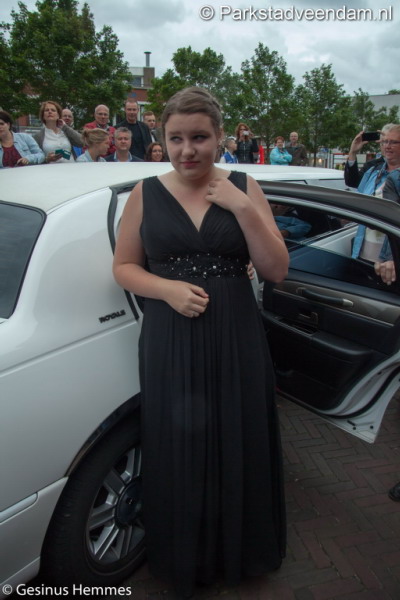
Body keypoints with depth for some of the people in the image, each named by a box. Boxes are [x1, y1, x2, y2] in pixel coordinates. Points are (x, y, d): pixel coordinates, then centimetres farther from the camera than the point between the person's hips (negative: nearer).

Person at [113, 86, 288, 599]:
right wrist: (168, 289, -14)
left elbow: (276, 270, -2)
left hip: (237, 342, 1)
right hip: (169, 344, 0)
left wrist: (243, 209, -14)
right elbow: (124, 267, 5)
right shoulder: (146, 194, 2)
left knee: (239, 446, 11)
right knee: (178, 449, 10)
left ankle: (239, 547, 42)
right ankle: (186, 557, 39)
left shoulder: (244, 190, 2)